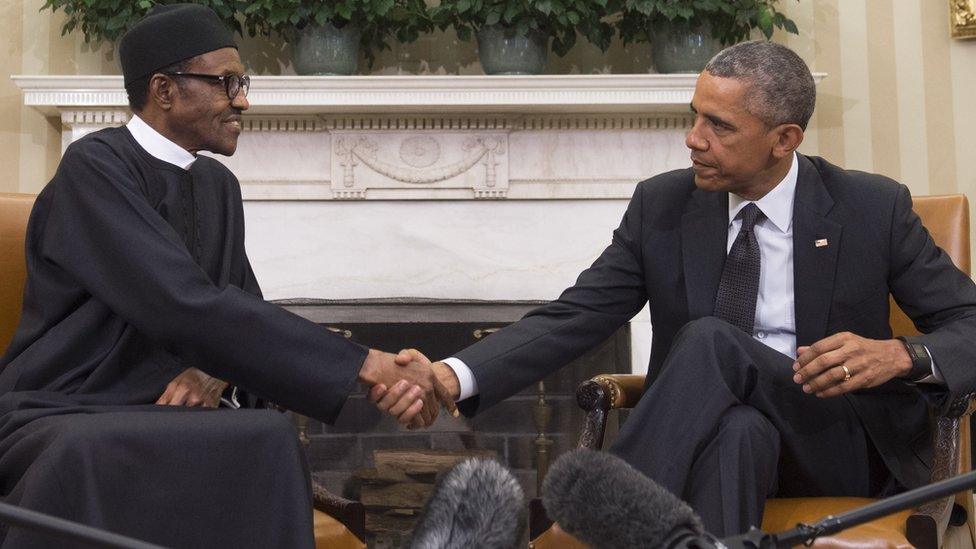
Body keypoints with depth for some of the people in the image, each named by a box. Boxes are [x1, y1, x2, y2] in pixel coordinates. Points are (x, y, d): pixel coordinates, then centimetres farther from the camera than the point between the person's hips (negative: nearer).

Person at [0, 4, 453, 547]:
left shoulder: (218, 186, 11)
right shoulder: (93, 169, -15)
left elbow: (242, 309, 12)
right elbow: (190, 309, -26)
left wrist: (216, 368, -14)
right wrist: (365, 365, -27)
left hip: (161, 414, 6)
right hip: (62, 418, -6)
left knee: (272, 442, -27)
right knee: (82, 461, -41)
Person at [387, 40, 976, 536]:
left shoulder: (875, 208, -3)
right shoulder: (662, 205, 2)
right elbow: (574, 318, -3)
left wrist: (903, 355, -23)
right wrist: (454, 376, -19)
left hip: (841, 447, -1)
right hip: (716, 439, 2)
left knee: (710, 340, -31)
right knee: (739, 430, -38)